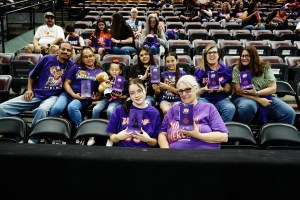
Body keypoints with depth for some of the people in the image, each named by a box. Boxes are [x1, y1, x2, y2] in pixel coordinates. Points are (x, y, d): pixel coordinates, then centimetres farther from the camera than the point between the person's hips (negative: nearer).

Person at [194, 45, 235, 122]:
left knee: (231, 108, -31)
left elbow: (228, 89, 10)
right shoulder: (199, 71, 6)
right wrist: (204, 89, -14)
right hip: (205, 98, -1)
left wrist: (222, 89, -12)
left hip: (221, 98, 1)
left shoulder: (225, 69, 8)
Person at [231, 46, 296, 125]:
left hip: (264, 97, 2)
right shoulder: (237, 69, 3)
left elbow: (273, 89, 1)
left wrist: (256, 93, -17)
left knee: (289, 113, -21)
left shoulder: (265, 68, 7)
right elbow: (238, 91, -6)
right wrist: (258, 100, -15)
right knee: (247, 106, -41)